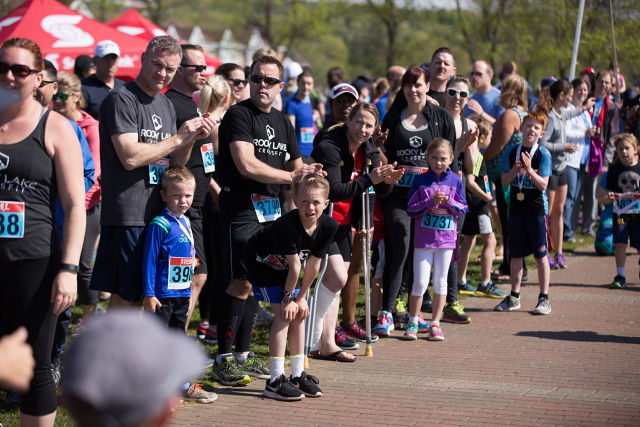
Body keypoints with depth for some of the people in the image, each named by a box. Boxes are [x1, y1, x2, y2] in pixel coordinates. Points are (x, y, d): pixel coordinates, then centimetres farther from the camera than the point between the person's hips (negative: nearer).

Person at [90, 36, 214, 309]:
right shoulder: (122, 99, -10)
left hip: (159, 214, 8)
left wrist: (192, 138, 0)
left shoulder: (166, 105, 17)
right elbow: (130, 157, -20)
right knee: (125, 297, -6)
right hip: (128, 215, -8)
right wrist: (178, 138, -14)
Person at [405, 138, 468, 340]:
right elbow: (411, 209, -4)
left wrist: (449, 201, -13)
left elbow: (463, 209, 5)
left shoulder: (455, 180, 4)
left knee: (440, 281, 7)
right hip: (423, 238, -2)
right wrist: (431, 202, -17)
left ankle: (435, 323, 15)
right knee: (420, 282, -4)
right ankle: (413, 322, 9)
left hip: (446, 238, 2)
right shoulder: (420, 180, -1)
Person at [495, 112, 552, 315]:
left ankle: (544, 299, 8)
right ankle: (514, 297, 20)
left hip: (536, 209, -3)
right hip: (516, 209, 3)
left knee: (540, 256, 1)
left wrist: (529, 170, -27)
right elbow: (505, 181, 3)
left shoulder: (543, 154, -7)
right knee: (516, 255, 10)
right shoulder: (511, 151, 3)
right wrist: (515, 170, -16)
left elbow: (543, 184, -13)